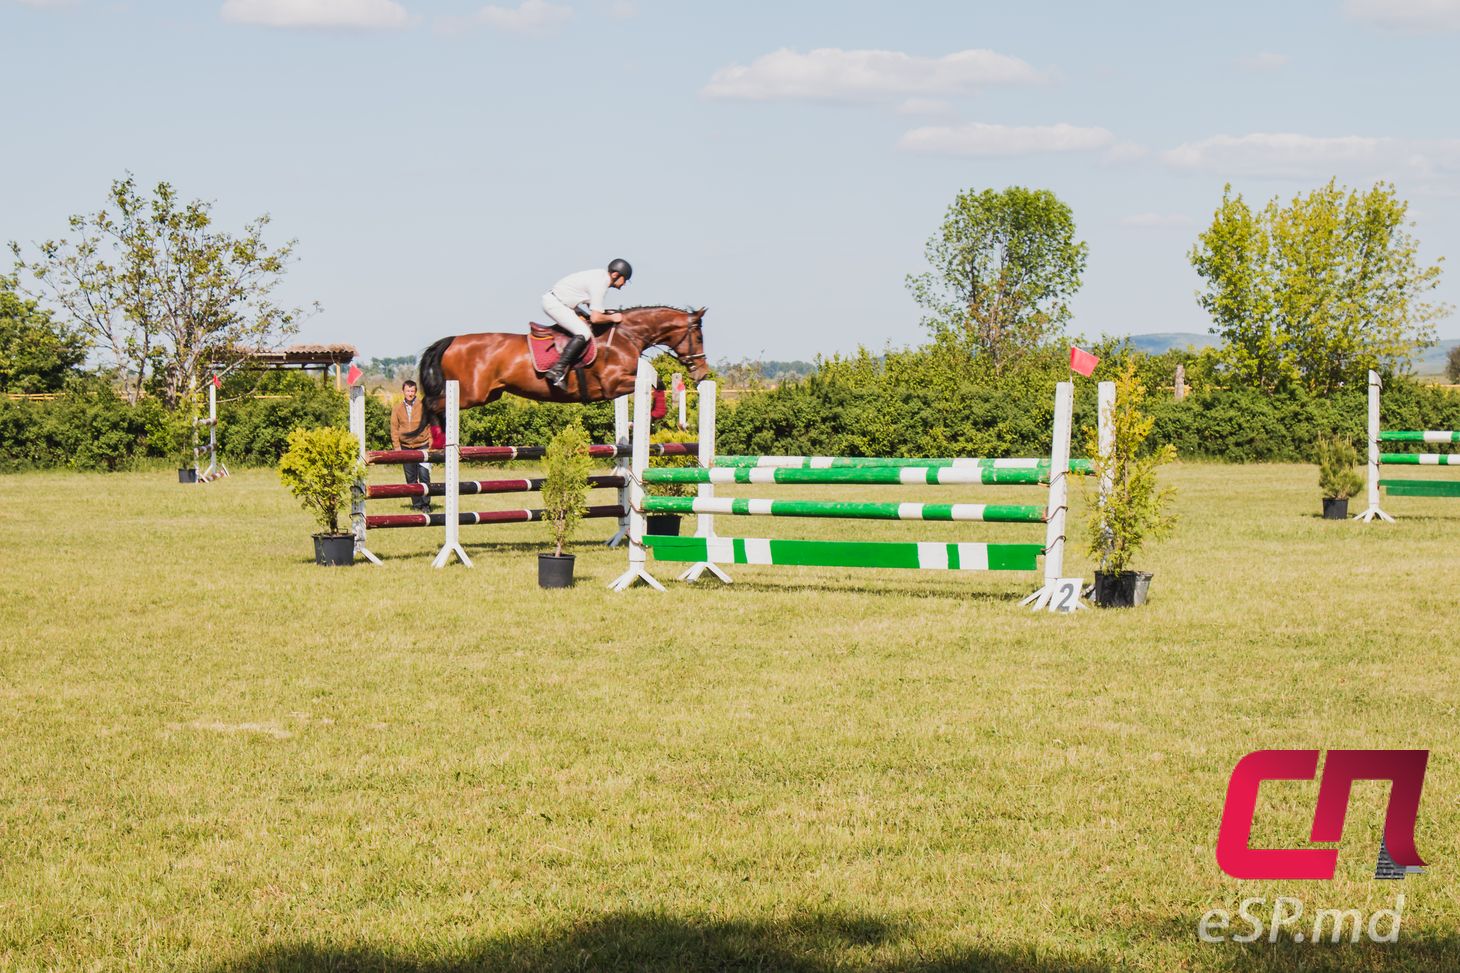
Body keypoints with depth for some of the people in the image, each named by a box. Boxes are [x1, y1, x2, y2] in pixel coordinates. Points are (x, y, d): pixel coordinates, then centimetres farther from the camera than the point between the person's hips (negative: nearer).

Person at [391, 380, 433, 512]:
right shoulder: (397, 408, 3)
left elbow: (431, 426, 2)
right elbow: (394, 428, 6)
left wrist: (431, 444, -3)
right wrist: (396, 446, -1)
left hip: (422, 446, -3)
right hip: (406, 447, 3)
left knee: (424, 475, -11)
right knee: (411, 478, 6)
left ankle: (426, 503, -4)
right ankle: (416, 503, 13)